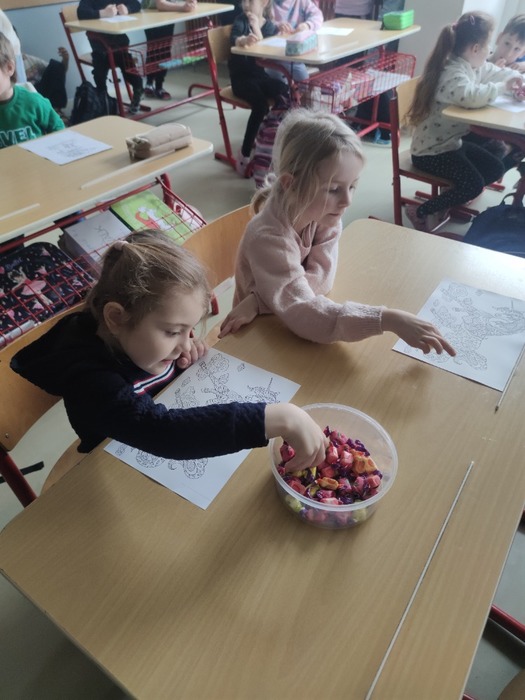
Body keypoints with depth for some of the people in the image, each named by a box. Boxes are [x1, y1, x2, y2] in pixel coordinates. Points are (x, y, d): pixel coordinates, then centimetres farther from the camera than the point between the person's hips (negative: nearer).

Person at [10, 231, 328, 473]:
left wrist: (183, 361, -15)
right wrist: (279, 419, -52)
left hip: (177, 457, 5)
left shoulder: (140, 338, -13)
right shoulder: (89, 378, -33)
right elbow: (161, 431, -48)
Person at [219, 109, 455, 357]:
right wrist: (388, 319, -46)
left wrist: (258, 300, -29)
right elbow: (302, 313, -40)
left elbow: (321, 277, -19)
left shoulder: (326, 215, -13)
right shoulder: (268, 239, -31)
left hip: (290, 327, 6)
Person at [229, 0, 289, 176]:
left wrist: (256, 28, -18)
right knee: (261, 104, -31)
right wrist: (244, 40, -42)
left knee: (286, 94, -22)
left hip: (259, 74, 3)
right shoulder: (241, 19, 3)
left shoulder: (270, 26, 7)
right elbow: (234, 39, -20)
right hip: (240, 76, -3)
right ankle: (244, 154, -24)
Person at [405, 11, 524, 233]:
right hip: (431, 150, -10)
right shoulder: (452, 73, -23)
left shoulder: (470, 65, 7)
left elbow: (494, 72, 21)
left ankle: (450, 196, 16)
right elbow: (472, 96, -43)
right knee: (474, 184, -21)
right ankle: (421, 211, -9)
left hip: (453, 142, 10)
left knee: (496, 168, 8)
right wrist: (503, 87, -26)